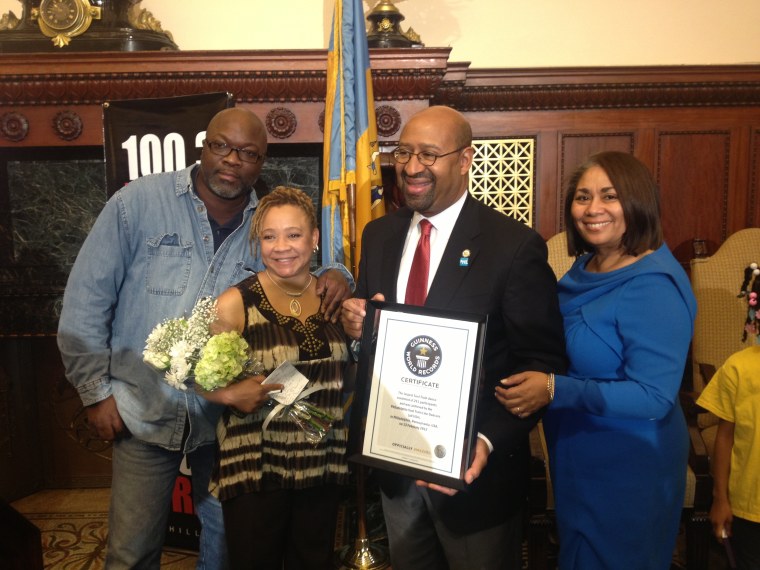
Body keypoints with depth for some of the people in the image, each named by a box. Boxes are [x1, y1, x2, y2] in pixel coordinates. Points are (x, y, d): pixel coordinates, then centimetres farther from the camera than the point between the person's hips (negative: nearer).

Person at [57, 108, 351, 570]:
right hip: (145, 411, -2)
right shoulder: (140, 201, -7)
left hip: (229, 416, 3)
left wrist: (336, 277, -11)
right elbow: (87, 298, -4)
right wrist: (96, 390, -4)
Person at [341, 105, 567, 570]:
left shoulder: (515, 245, -15)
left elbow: (542, 362, -14)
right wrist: (355, 323, -13)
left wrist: (488, 441, -26)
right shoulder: (379, 235, 2)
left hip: (473, 465, -5)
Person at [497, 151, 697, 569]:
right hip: (575, 457, 8)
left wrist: (555, 390, -30)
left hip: (627, 467, -7)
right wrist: (533, 376, -4)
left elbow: (653, 397, -27)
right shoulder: (586, 267, 0)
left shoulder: (653, 287, -25)